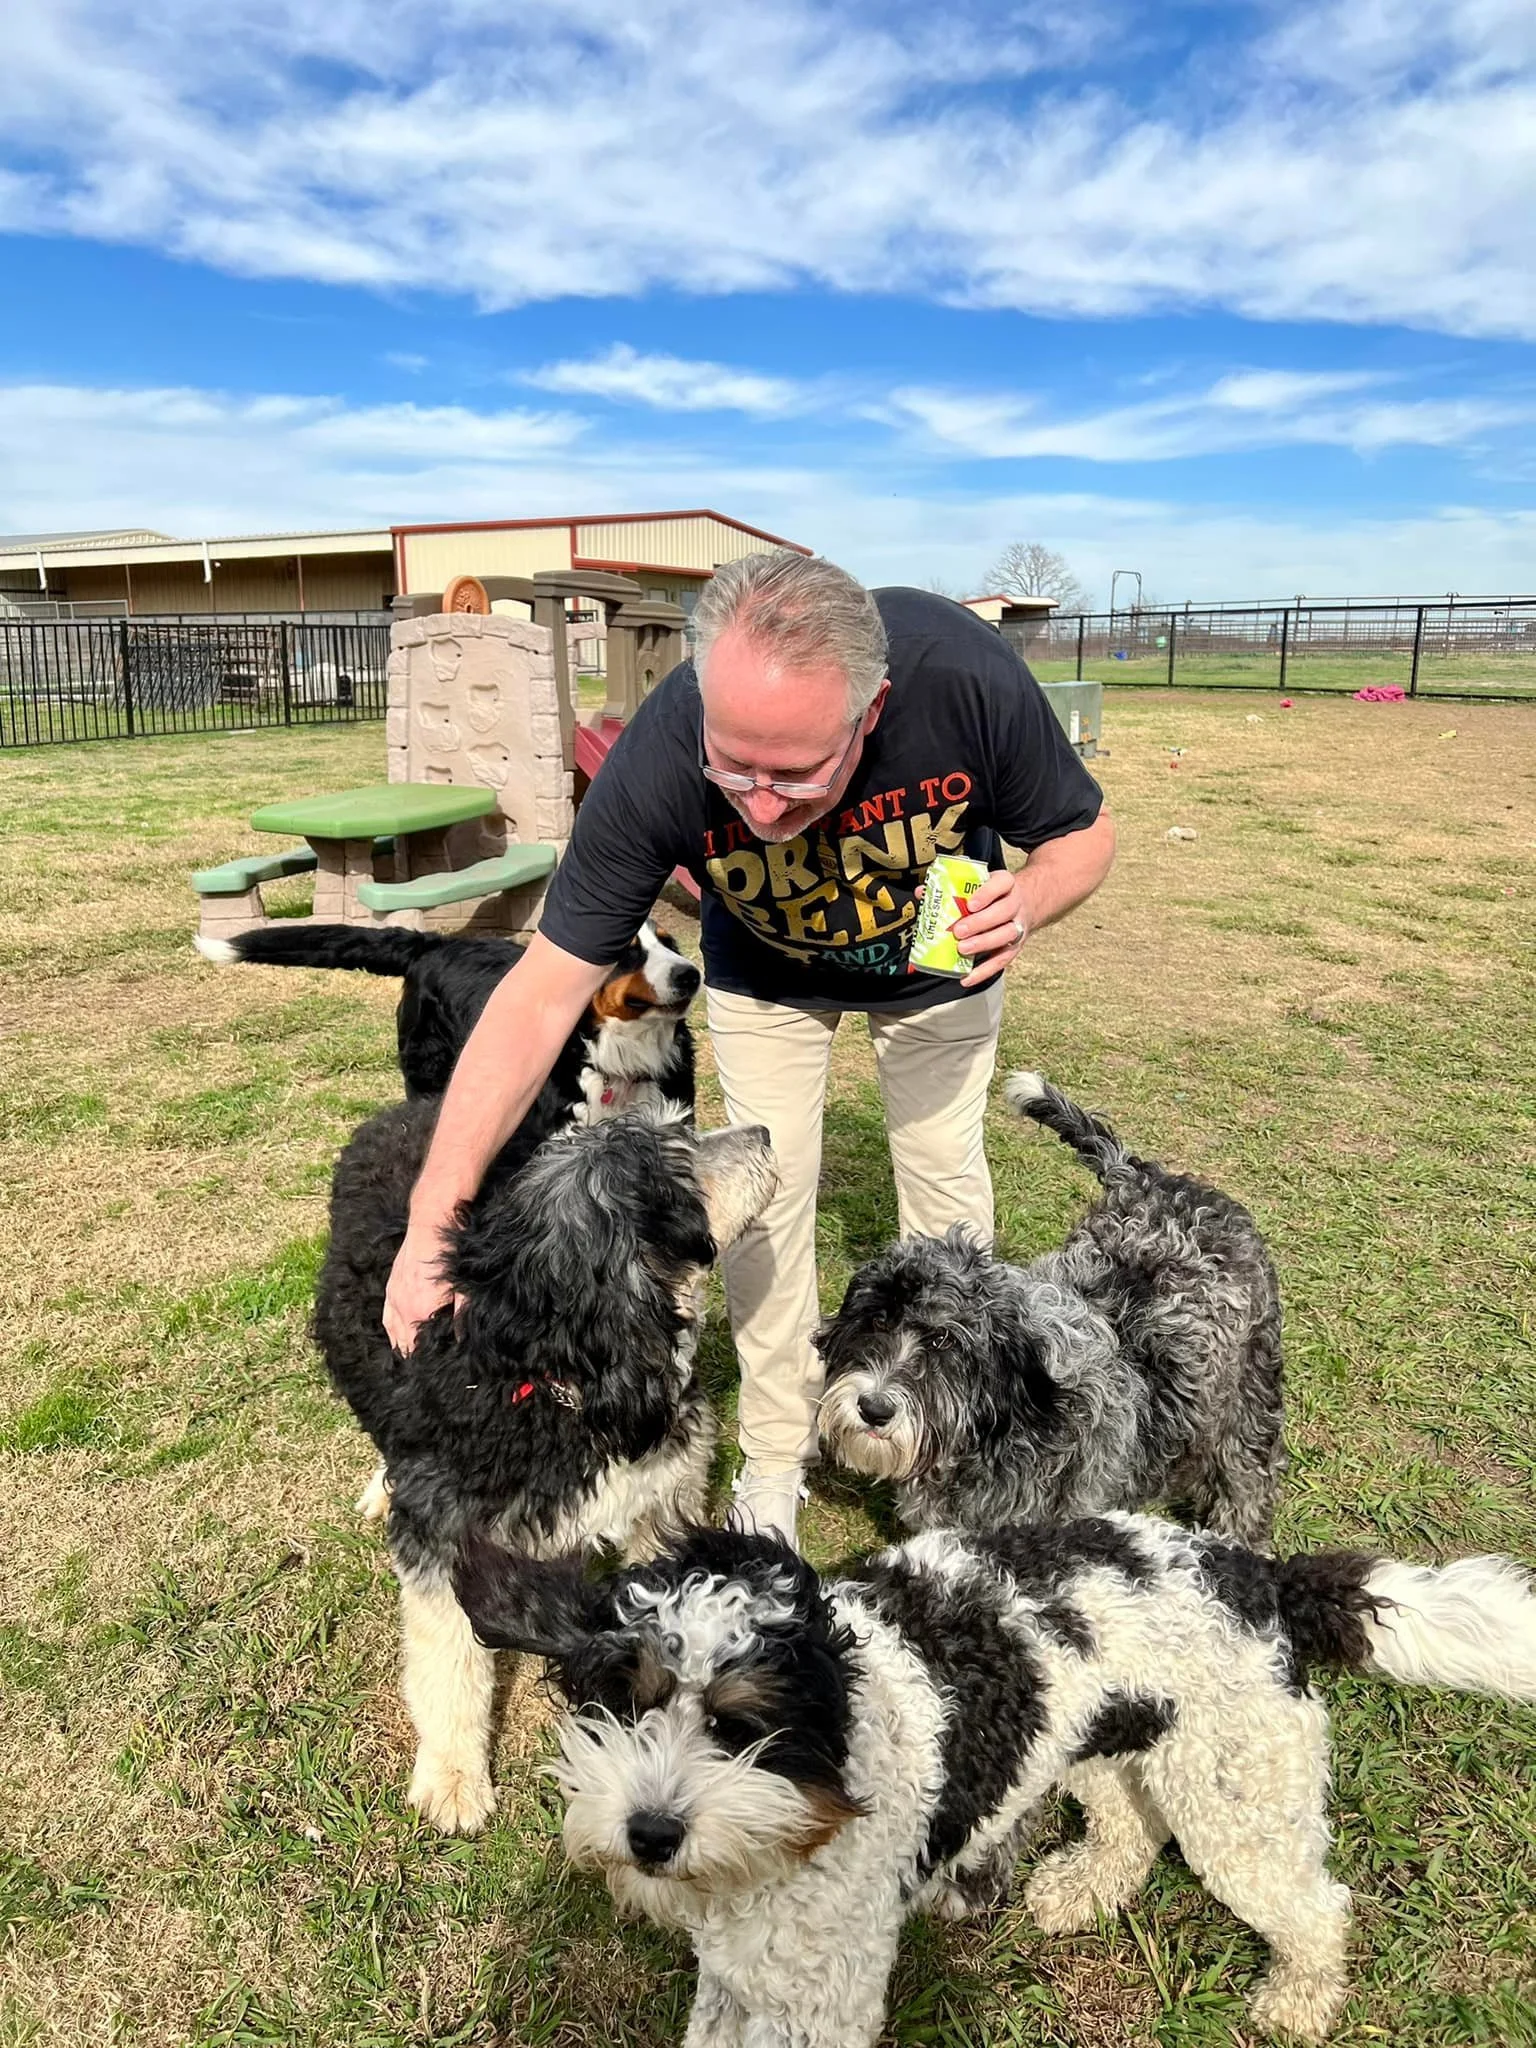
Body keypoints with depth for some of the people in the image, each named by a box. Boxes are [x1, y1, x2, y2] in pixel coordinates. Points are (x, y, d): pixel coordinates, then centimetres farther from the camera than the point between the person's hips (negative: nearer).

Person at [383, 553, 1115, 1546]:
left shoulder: (968, 675, -39)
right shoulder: (656, 764, -40)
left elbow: (1085, 831, -18)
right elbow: (542, 996, -34)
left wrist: (1026, 902, -42)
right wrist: (432, 1225, -37)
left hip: (937, 953, 1)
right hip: (764, 974, 0)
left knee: (945, 1175, 7)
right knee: (768, 1192, -1)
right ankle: (776, 1459, 22)